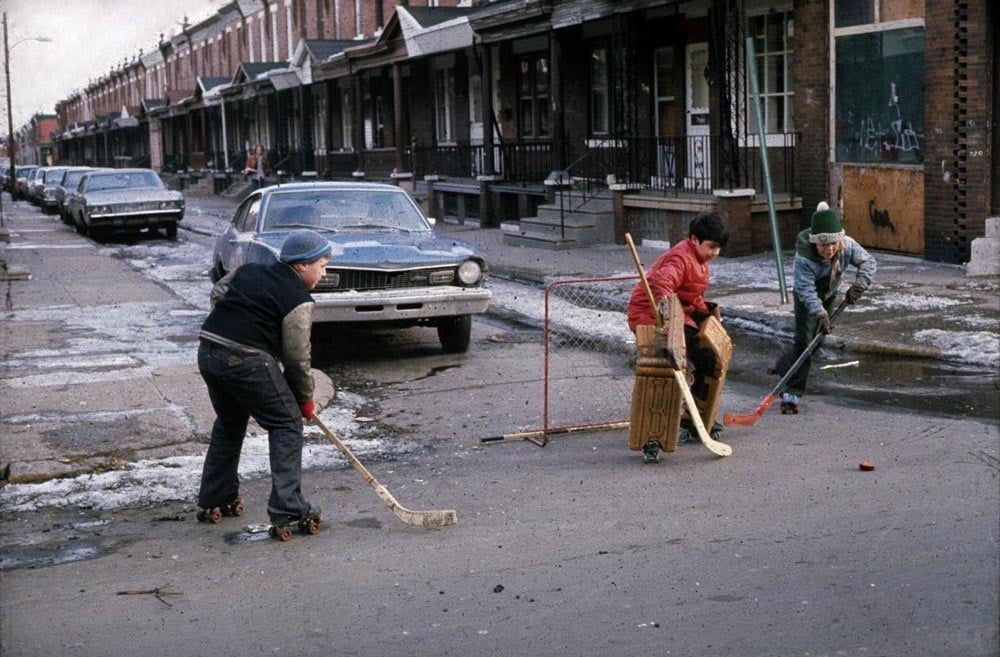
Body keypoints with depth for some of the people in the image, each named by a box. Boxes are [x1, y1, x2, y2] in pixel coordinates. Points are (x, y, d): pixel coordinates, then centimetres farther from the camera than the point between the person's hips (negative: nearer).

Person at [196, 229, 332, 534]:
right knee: (287, 424, 3)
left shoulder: (249, 271, 17)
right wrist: (305, 400, 9)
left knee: (228, 426, 25)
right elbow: (297, 357, -3)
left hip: (208, 349, 8)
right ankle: (287, 508, -4)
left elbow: (217, 293, 27)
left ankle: (214, 501, 32)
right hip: (246, 360, -8)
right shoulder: (298, 300, -5)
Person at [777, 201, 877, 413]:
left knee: (817, 339, 13)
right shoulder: (804, 257, -38)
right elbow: (806, 289, -41)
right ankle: (791, 394, -14)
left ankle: (784, 367, 39)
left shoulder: (847, 245, -25)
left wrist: (859, 284, -31)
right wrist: (820, 313, -51)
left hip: (829, 295, 5)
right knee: (804, 340, -16)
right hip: (806, 298, -5)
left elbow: (868, 262, -14)